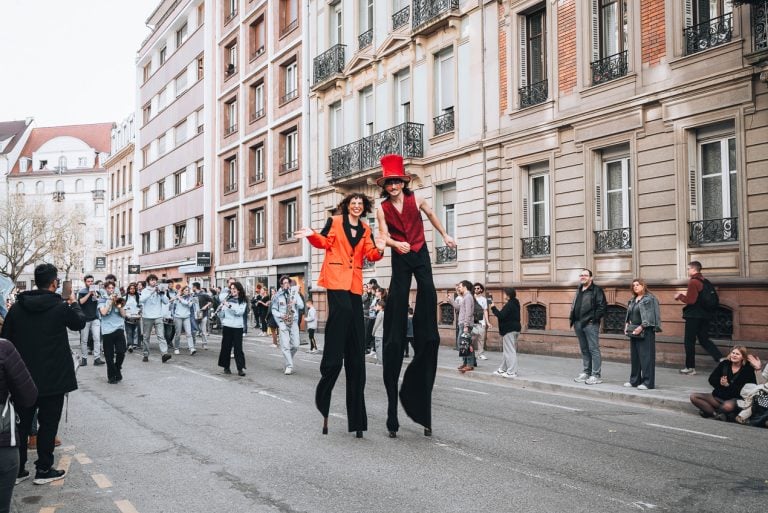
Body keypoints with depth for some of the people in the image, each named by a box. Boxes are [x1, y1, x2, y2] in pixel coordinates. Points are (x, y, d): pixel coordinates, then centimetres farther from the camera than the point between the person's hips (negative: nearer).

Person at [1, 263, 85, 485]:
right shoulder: (60, 307, -14)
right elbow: (79, 323, 5)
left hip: (23, 377, 4)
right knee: (48, 423, 7)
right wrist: (75, 304, 24)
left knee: (22, 423, 15)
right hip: (53, 377, -4)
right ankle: (44, 469, 12)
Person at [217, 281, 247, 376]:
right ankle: (226, 367, 15)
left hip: (237, 327, -2)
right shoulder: (227, 299, 6)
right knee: (226, 347, 4)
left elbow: (239, 312, -15)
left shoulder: (243, 301, 2)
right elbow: (221, 315, 7)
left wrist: (229, 305, -22)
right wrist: (220, 308, -13)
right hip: (227, 326, 2)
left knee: (238, 348, -6)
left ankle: (241, 368, -6)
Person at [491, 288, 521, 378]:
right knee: (506, 350, 17)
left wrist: (493, 307, -13)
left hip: (509, 330, -11)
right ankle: (503, 369, 24)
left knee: (510, 350, -7)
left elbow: (501, 315, -22)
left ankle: (512, 372, -5)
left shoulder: (509, 305, -17)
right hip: (515, 329, 11)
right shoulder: (515, 304, 14)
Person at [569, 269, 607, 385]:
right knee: (584, 349, 14)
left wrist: (595, 318, -15)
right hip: (579, 324, 8)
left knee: (593, 349, -6)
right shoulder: (579, 290, 18)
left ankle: (596, 375, -3)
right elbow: (574, 305, 26)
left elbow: (602, 306, -12)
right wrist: (572, 318, 13)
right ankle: (586, 372, 22)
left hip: (590, 324, -8)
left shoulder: (596, 290, -5)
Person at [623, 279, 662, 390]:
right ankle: (634, 380, 19)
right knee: (634, 356, 11)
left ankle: (648, 382, -4)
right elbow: (629, 315, 23)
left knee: (646, 356, -7)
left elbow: (650, 315, -14)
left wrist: (641, 327, -19)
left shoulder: (650, 299, -7)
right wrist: (627, 325, 7)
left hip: (645, 331, -8)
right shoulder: (632, 300, 17)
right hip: (634, 331, 8)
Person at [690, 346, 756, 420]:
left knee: (727, 406, -42)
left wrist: (728, 385, -19)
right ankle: (715, 413, -23)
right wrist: (720, 382, -19)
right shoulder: (724, 364, 7)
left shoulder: (748, 370, -5)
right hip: (718, 396, 6)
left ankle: (710, 410, -13)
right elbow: (711, 379, 2)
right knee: (693, 397, -12)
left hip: (735, 399, -6)